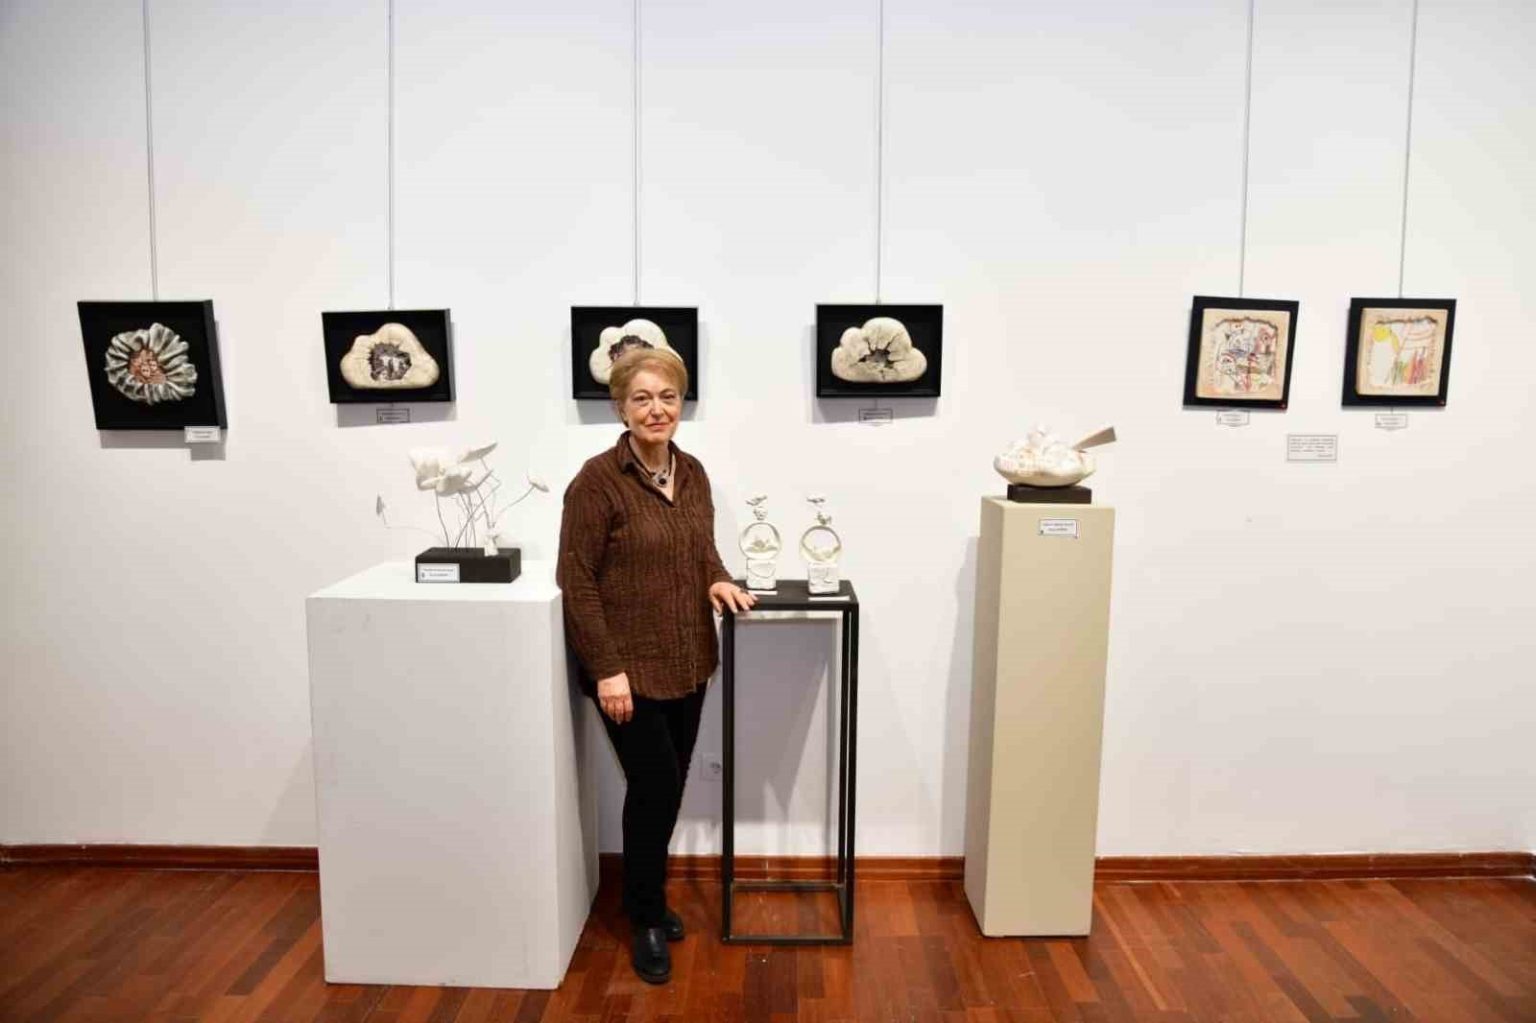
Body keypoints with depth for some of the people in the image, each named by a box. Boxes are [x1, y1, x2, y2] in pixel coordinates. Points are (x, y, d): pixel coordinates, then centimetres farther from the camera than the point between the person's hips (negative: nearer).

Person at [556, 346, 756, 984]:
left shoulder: (692, 473, 5)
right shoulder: (598, 479, -15)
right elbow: (576, 580, -15)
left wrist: (717, 580, -4)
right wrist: (608, 669, -18)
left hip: (686, 662, 7)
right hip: (629, 668, -6)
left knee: (670, 787, 15)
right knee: (655, 787, -2)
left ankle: (649, 897, 36)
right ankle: (646, 920, 20)